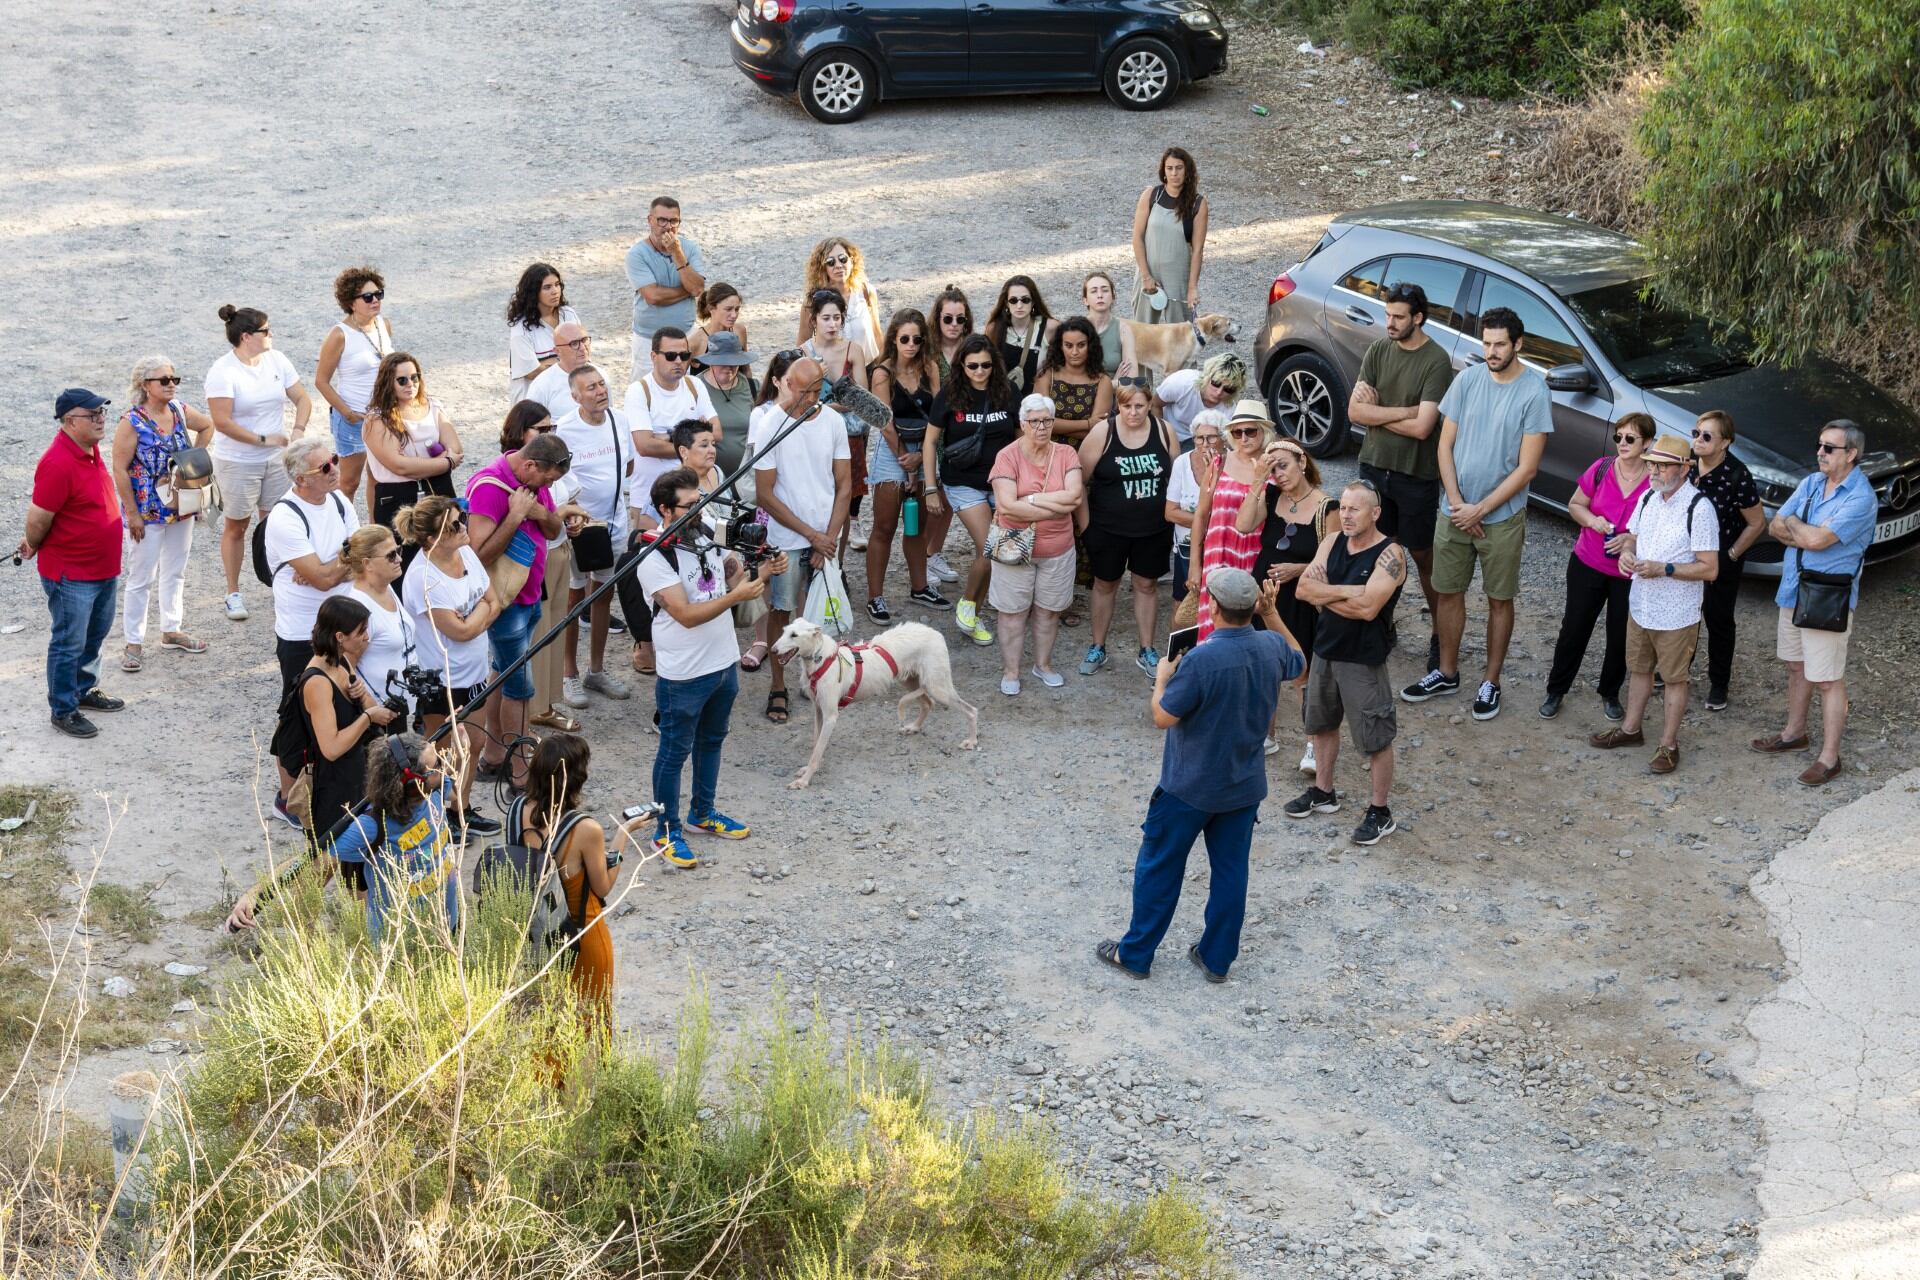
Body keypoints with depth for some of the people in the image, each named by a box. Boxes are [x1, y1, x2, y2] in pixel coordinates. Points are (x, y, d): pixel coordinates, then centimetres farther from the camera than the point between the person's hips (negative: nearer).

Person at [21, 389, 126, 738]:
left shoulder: (89, 450, 3)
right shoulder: (58, 463, -27)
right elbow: (39, 518, -22)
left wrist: (34, 543, 15)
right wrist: (33, 547, -2)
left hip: (103, 569, 9)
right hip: (71, 576, -9)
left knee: (95, 634, 23)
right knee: (69, 644, 4)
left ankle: (84, 689, 41)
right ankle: (63, 710, 16)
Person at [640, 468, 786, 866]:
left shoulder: (710, 537, -1)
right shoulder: (655, 560, -21)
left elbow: (738, 577, 10)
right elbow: (687, 615, -26)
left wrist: (763, 572, -11)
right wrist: (737, 595, -30)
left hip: (725, 664, 7)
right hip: (684, 676, -7)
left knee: (711, 740, 22)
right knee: (674, 751, 6)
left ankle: (702, 813, 40)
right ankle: (666, 833, 19)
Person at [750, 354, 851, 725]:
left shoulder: (833, 421, -2)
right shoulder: (770, 425, -13)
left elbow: (844, 485, 3)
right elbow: (765, 494, -11)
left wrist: (830, 537, -7)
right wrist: (812, 534, -11)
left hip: (826, 537, 3)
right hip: (785, 538, -3)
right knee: (781, 611, 5)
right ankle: (778, 687, 16)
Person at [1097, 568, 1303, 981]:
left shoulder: (1201, 660, -29)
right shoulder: (1272, 648, -9)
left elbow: (1163, 718, -21)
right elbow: (1296, 662, 16)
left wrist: (1162, 679, -4)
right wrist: (1271, 614, 12)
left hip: (1190, 788, -5)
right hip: (1245, 787, 5)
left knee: (1159, 868, 11)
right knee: (1230, 870, 16)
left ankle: (1135, 954, 23)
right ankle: (1217, 958, 27)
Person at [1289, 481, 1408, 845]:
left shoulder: (1389, 554, -18)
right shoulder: (1332, 542, 1)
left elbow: (1367, 608, -28)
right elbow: (1304, 589, -8)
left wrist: (1325, 593, -15)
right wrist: (1346, 591, -20)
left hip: (1363, 660, -7)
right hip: (1325, 650, 7)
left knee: (1375, 739, 2)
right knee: (1322, 724, 22)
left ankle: (1380, 812, 15)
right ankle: (1323, 792, 41)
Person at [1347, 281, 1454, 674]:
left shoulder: (1436, 362, -16)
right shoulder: (1378, 351, 0)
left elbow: (1422, 428, -23)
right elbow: (1354, 411, -7)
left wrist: (1377, 412, -11)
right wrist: (1403, 411, -18)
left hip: (1416, 475, -5)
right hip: (1374, 466, 5)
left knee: (1423, 557, 7)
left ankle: (1439, 632, 21)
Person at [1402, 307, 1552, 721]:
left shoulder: (1533, 392, -15)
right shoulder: (1467, 380, -3)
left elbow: (1526, 469, -15)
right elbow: (1445, 444, 1)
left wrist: (1480, 510, -15)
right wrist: (1456, 503, -8)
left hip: (1502, 518, -4)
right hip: (1453, 511, 4)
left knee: (1499, 600, 10)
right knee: (1447, 592, 14)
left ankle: (1491, 682, 22)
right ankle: (1447, 672, 31)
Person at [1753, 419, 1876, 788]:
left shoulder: (1860, 498, -18)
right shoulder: (1812, 483, 6)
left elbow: (1816, 540, -25)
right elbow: (1775, 527, 4)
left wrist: (1791, 523, -5)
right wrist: (1807, 534, -14)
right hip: (1793, 591, 8)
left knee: (1827, 680, -2)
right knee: (1797, 667, 21)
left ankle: (1829, 757, 5)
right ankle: (1795, 733, 37)